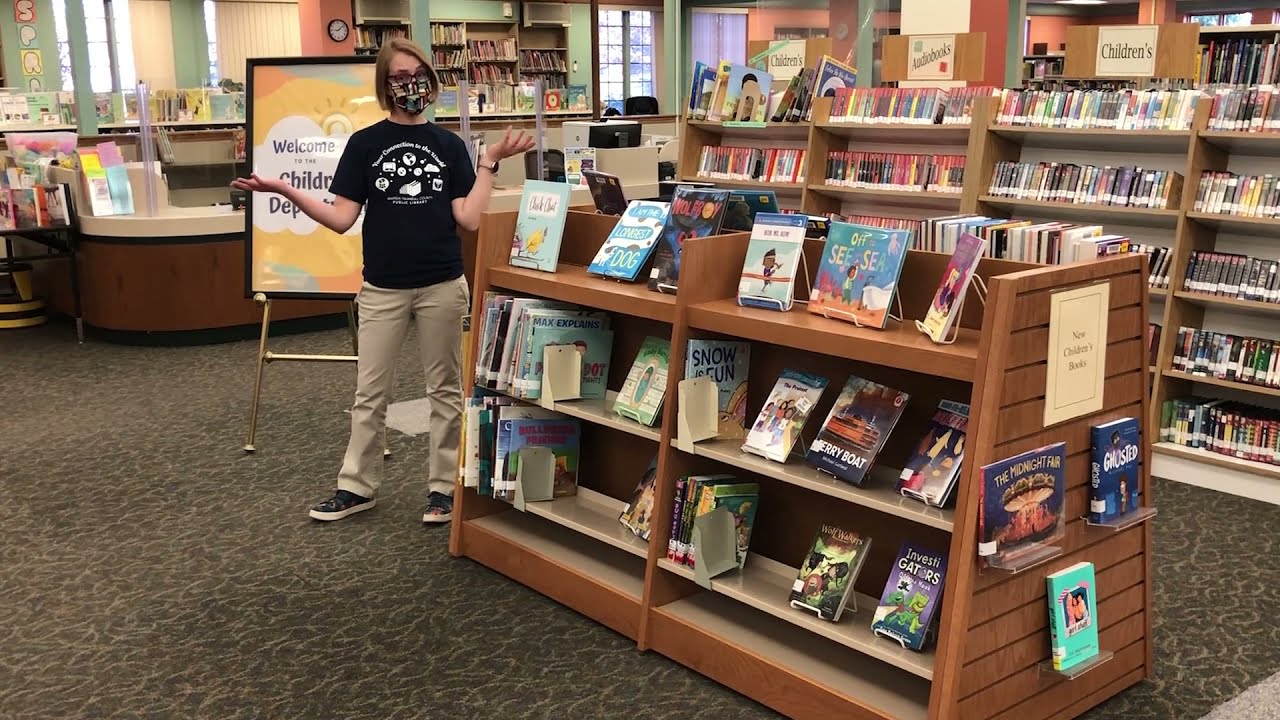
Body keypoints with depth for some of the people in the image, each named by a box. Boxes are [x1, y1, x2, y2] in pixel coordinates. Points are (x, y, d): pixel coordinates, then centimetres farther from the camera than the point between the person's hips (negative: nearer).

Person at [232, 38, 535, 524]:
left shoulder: (449, 145, 3)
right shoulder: (364, 143, 1)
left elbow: (469, 218, -4)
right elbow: (342, 218, -3)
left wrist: (489, 162, -7)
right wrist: (285, 190, -13)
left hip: (443, 285, 0)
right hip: (383, 288, 0)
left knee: (445, 388, 8)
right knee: (370, 392, 8)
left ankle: (443, 486, 20)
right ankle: (357, 487, 21)